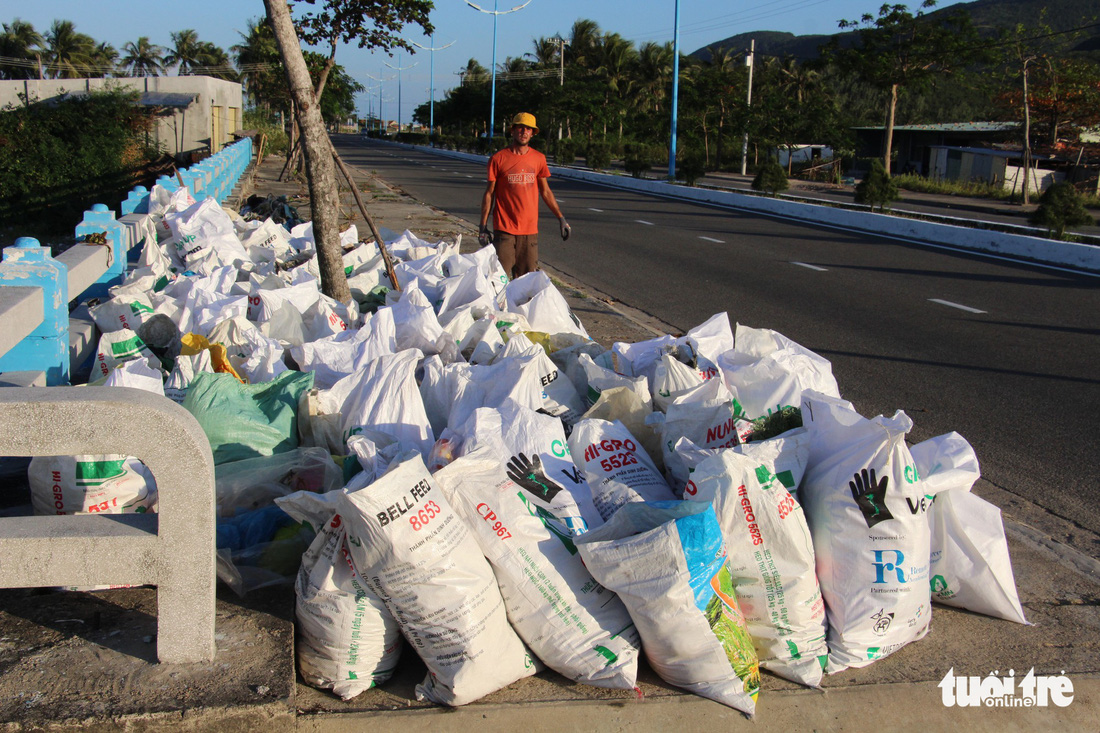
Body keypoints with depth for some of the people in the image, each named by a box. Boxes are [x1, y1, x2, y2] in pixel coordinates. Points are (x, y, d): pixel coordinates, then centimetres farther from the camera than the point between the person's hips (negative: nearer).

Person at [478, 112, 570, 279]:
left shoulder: (539, 159, 7)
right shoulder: (499, 159, -2)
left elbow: (545, 191, 15)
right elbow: (489, 193, 2)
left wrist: (561, 218, 12)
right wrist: (483, 226, -1)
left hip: (530, 230, 3)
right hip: (504, 229, -3)